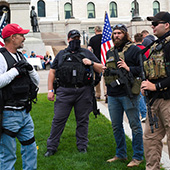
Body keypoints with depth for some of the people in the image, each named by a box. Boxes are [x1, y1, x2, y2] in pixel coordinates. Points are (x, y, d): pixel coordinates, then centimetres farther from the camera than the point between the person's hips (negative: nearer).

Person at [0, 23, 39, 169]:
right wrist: (15, 70, -20)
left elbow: (37, 81, 15)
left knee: (30, 148, 18)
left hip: (25, 112, 8)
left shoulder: (21, 57, 14)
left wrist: (30, 69, -2)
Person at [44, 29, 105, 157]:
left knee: (83, 120, 7)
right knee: (58, 120, -1)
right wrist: (50, 90, 5)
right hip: (64, 92, 0)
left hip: (84, 92, 0)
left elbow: (101, 69, 13)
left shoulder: (87, 53, 14)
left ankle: (82, 146, 21)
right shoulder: (61, 54, 15)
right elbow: (52, 72, 13)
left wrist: (92, 63, -6)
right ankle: (51, 147, 9)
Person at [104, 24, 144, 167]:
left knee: (135, 126, 2)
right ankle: (121, 154, 28)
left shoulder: (133, 49, -2)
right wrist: (106, 71, 7)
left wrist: (128, 68, -18)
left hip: (129, 94, -6)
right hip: (113, 95, 7)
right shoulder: (110, 52, 17)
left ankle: (138, 157, 13)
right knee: (116, 127, 13)